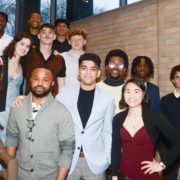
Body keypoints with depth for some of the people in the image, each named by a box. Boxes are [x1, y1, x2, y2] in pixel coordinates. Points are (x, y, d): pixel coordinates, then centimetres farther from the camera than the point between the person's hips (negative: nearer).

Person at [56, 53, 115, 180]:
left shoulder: (107, 98, -1)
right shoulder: (65, 94, -1)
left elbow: (107, 131, 4)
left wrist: (109, 158, 1)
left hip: (95, 161, 0)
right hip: (68, 159, 0)